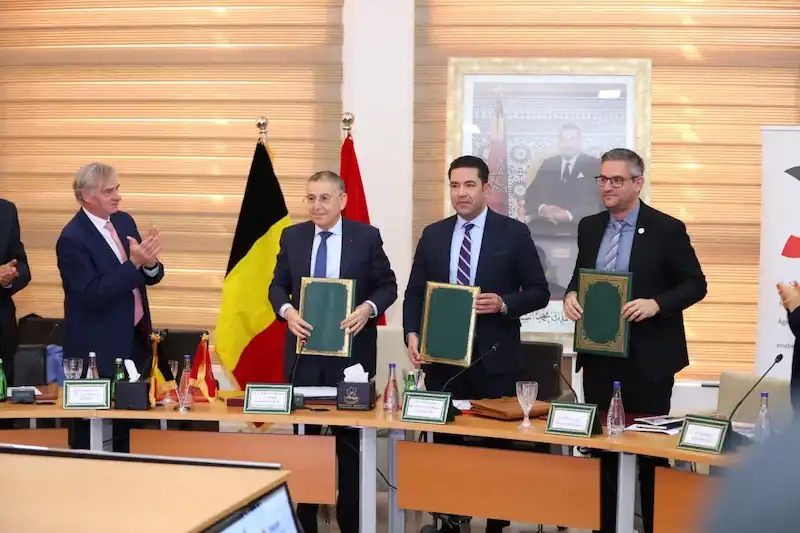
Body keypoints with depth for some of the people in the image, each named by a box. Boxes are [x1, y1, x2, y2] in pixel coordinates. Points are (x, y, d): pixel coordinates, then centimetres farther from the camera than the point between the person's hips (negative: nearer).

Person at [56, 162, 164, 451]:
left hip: (133, 339, 7)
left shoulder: (124, 221, 5)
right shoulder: (72, 239, -18)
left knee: (123, 421, 17)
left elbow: (150, 277, 8)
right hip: (98, 348, -7)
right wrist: (133, 263, -29)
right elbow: (93, 295, -24)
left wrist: (150, 263, -16)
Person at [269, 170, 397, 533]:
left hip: (350, 351, -2)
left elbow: (388, 285, 0)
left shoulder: (367, 236, -3)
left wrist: (368, 308, -20)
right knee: (304, 435, 9)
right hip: (305, 350, 2)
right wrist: (287, 311, -14)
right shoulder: (292, 236, 4)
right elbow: (277, 285, 6)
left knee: (350, 439, 7)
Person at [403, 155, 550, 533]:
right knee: (445, 442, 8)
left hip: (493, 359, -3)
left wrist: (504, 303, -18)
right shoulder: (433, 235, 9)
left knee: (496, 444, 4)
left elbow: (539, 292, 0)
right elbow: (415, 293, 10)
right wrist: (412, 334, -6)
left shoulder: (513, 233, -1)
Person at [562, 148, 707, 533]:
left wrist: (656, 304, -22)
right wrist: (571, 295, -6)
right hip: (598, 356, 5)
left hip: (647, 358, -5)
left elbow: (695, 284, -7)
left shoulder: (667, 229, -8)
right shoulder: (589, 227, 7)